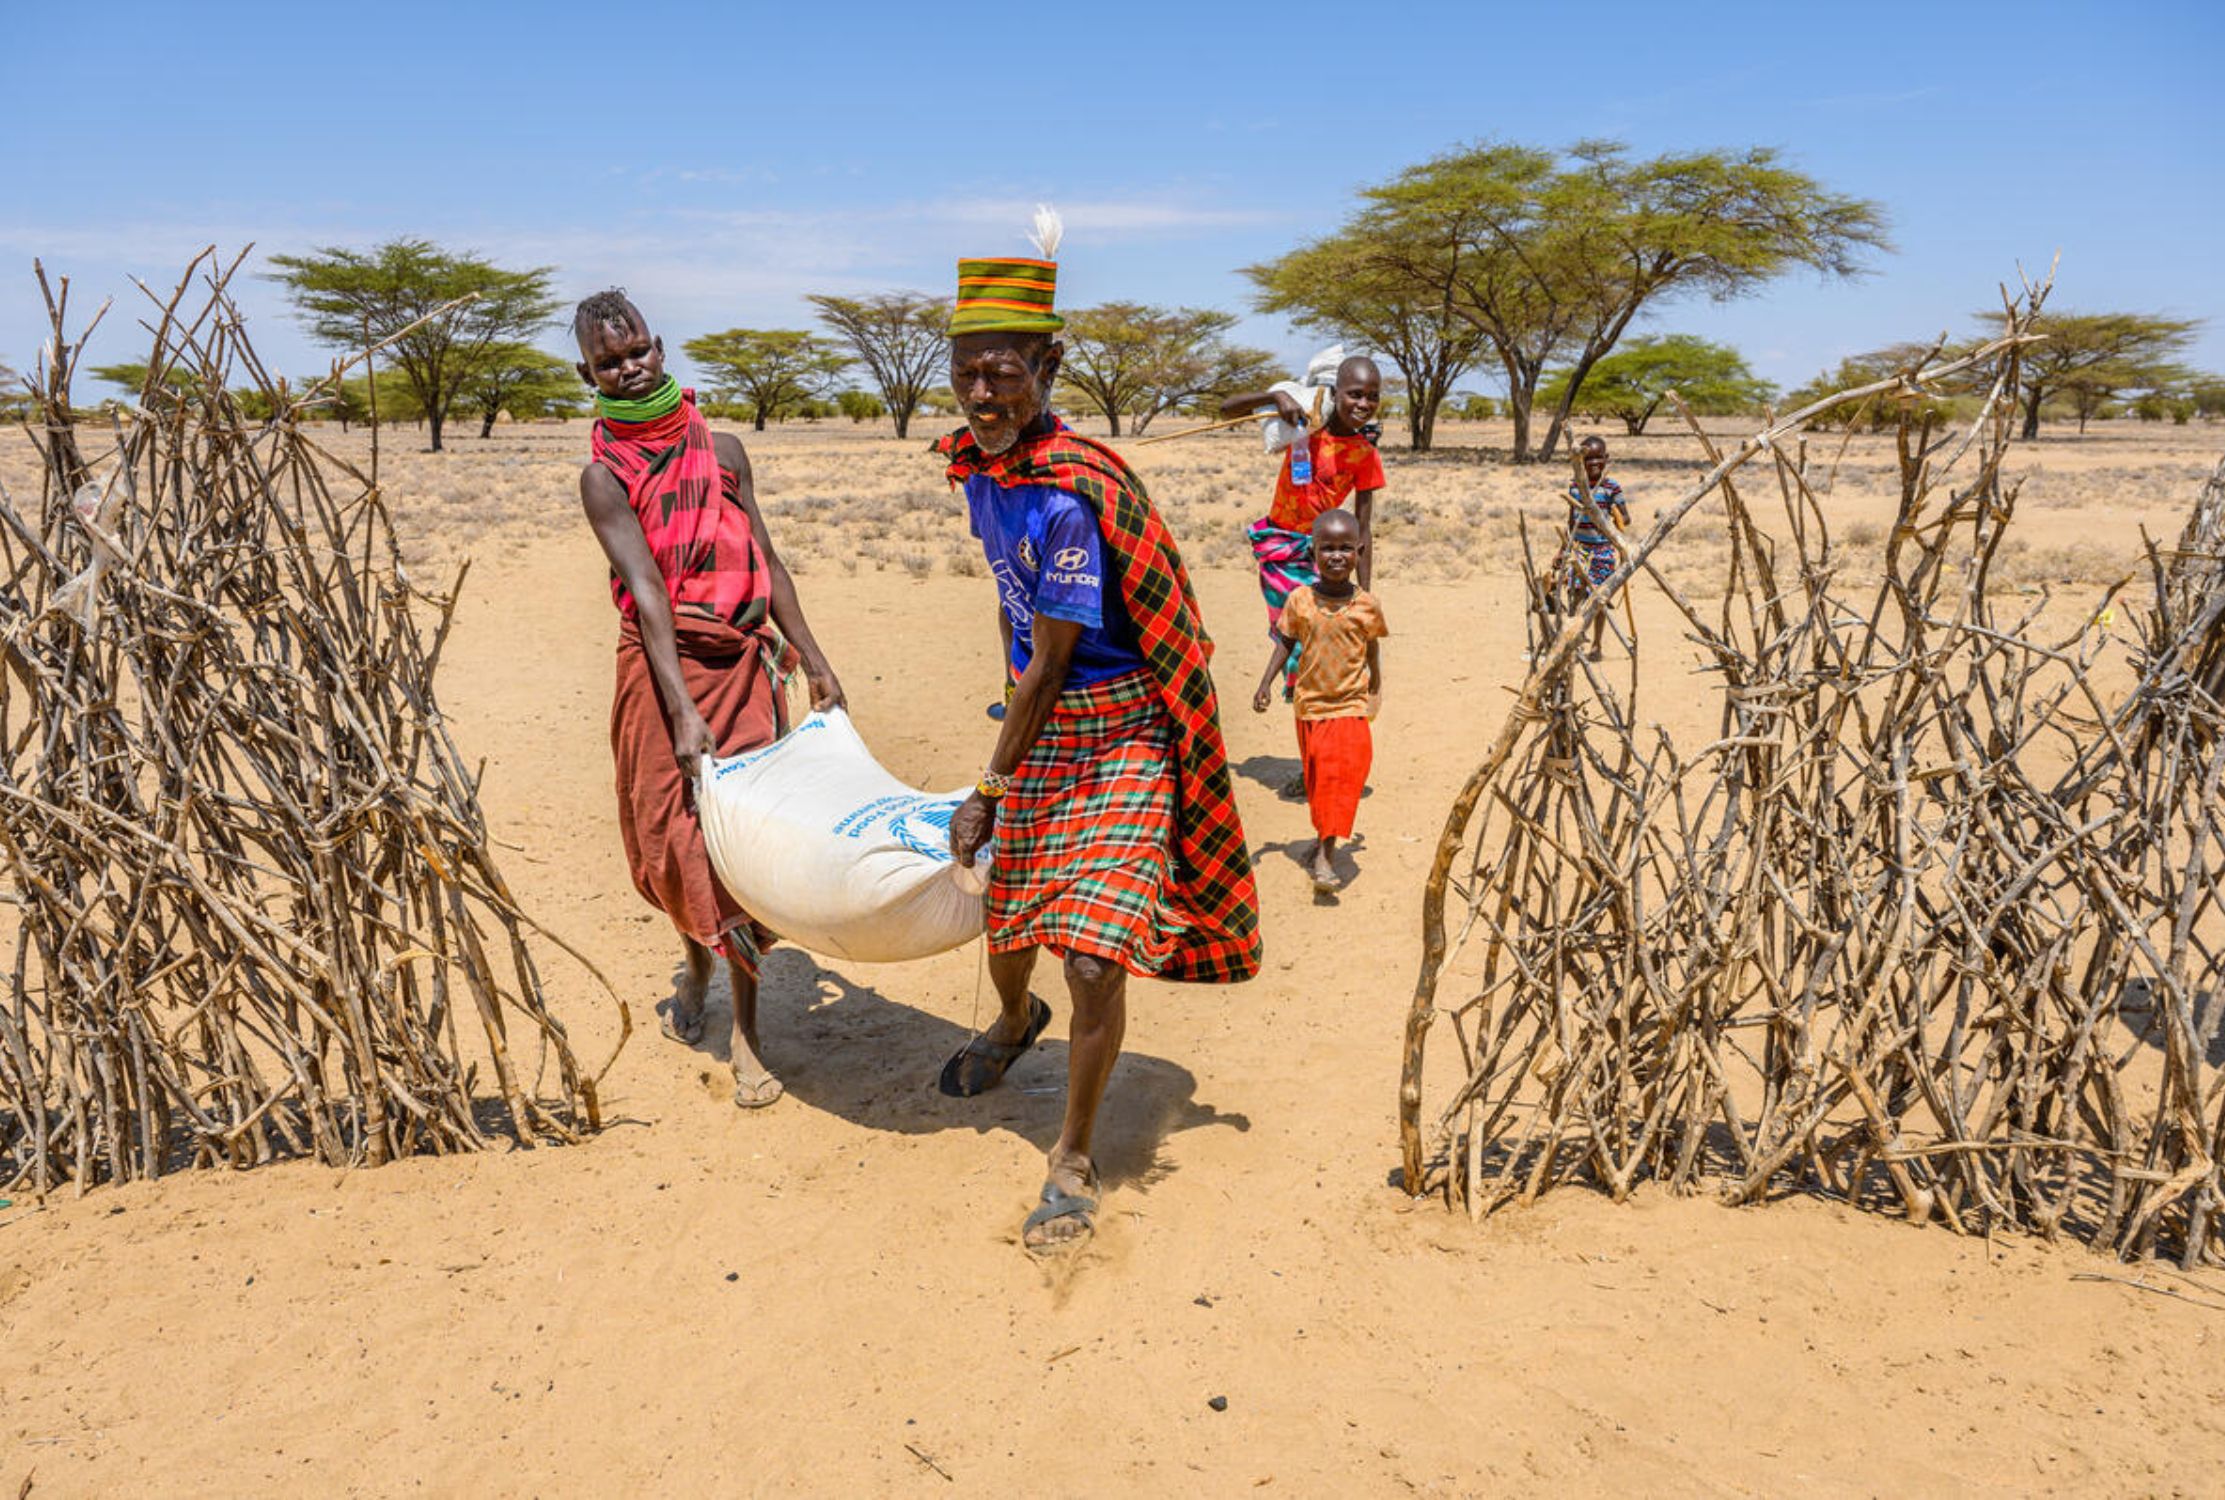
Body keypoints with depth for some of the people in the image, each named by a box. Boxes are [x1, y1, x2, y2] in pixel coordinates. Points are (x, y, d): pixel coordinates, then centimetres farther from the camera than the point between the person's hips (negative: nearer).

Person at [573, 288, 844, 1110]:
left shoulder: (721, 448, 9)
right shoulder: (604, 476, -2)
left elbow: (766, 561, 12)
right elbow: (646, 589, -14)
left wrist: (814, 660, 9)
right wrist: (682, 712, -22)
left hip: (742, 662, 2)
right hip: (660, 668, -2)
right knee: (670, 835, 6)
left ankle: (744, 1034, 5)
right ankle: (697, 971, 36)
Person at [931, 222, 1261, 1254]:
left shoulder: (1072, 498, -26)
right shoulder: (976, 464, 0)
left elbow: (1052, 665, -22)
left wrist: (988, 790, -13)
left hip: (1117, 735, -7)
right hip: (1039, 722, 8)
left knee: (1094, 961, -11)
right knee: (1004, 919, 20)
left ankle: (1073, 1159, 12)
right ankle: (1013, 1021, 56)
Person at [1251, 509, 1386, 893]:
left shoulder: (1367, 605, -5)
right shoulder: (1300, 600, -6)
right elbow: (1286, 642, 4)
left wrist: (1375, 687, 18)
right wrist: (1266, 682, -4)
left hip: (1350, 706, -2)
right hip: (1310, 704, 2)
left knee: (1340, 776, -13)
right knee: (1316, 779, 14)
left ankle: (1325, 853, -12)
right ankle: (1323, 837, 33)